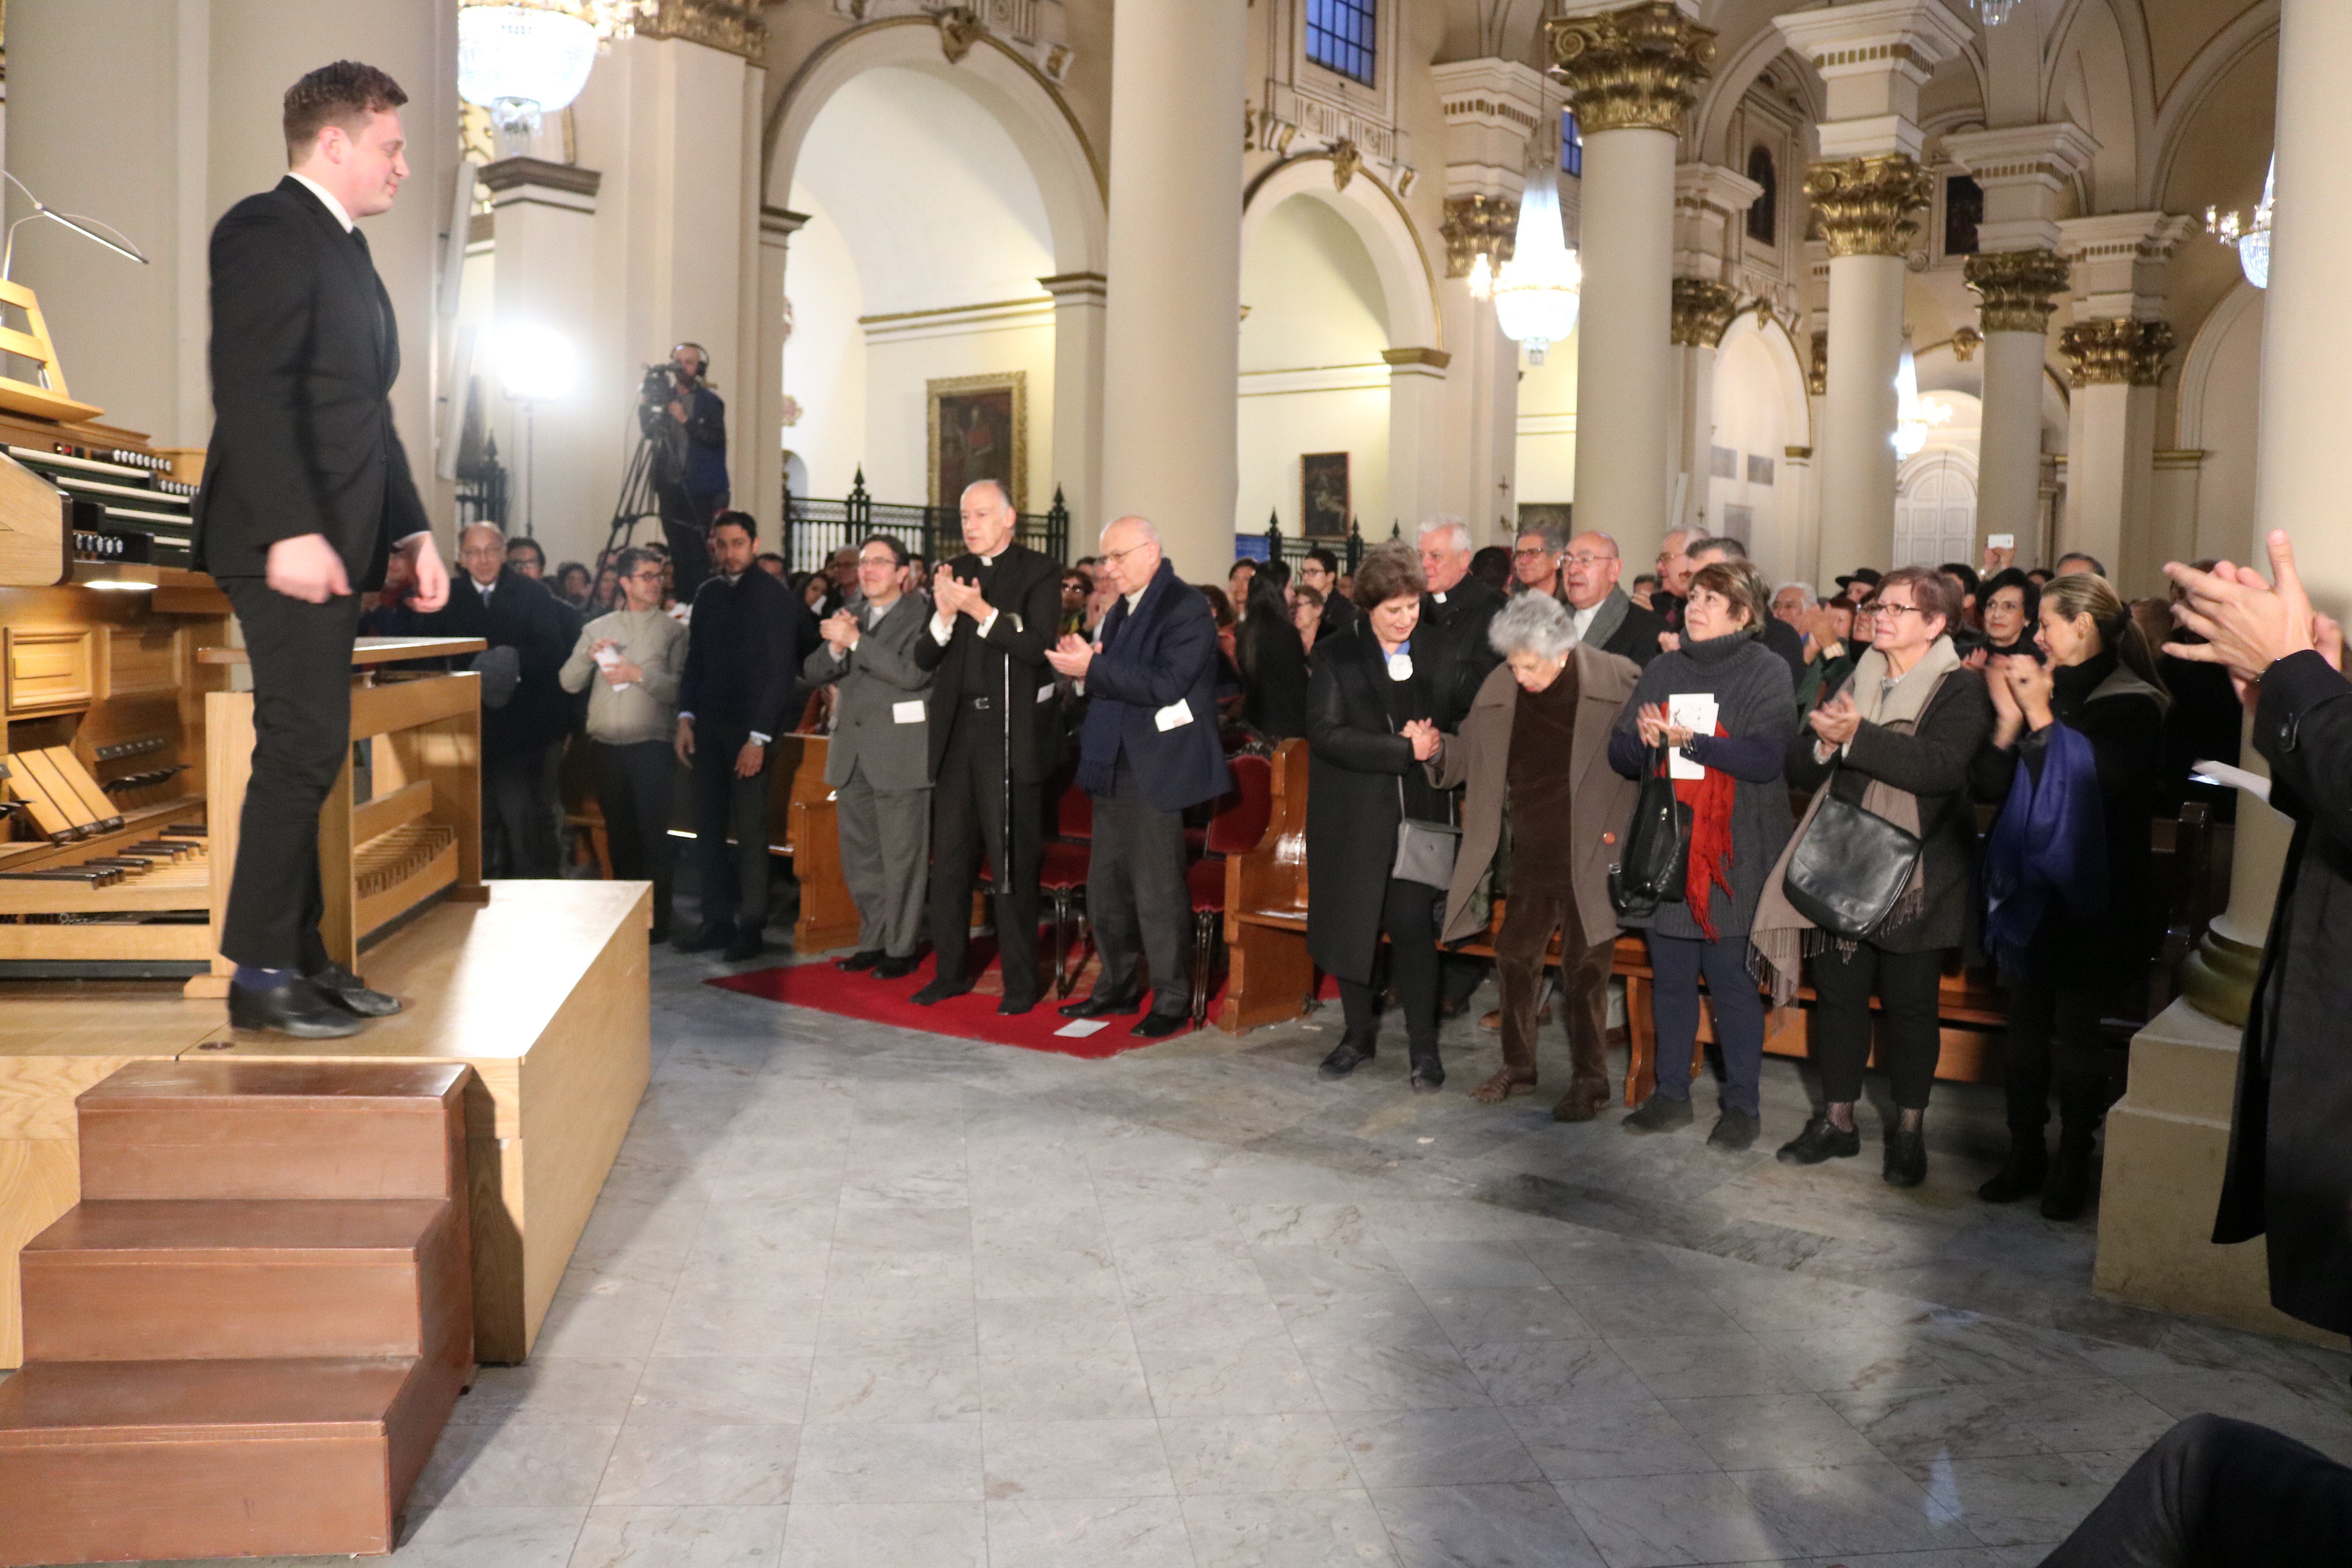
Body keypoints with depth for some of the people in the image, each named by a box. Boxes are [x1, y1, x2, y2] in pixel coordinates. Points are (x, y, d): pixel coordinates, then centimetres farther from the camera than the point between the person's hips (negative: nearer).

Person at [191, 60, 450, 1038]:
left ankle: (303, 958, 18)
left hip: (335, 545, 9)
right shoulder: (267, 230, -7)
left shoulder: (347, 249, 22)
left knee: (308, 755, 11)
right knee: (302, 749, -9)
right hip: (288, 546, -9)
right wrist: (293, 531, -26)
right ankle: (260, 974, -1)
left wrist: (411, 532, 15)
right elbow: (251, 391, -18)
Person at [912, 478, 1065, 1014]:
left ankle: (1021, 983, 9)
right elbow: (923, 658, 6)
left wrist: (982, 611, -24)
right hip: (956, 730, 5)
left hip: (1010, 731, -5)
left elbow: (1038, 646, -15)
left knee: (1011, 863, 0)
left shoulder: (1039, 571, -3)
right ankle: (951, 971, 23)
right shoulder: (953, 572, 11)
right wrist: (944, 617, -13)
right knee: (948, 860, 11)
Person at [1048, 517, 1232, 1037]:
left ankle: (1172, 1000, 8)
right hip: (1113, 769, 9)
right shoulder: (1120, 612, 17)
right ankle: (1116, 988, 26)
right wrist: (1085, 667, -4)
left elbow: (1165, 684, -21)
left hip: (1156, 773, -9)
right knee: (1105, 890, 13)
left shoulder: (1187, 610, -10)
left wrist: (1094, 669, -22)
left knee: (1157, 894, -4)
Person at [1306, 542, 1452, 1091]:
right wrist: (1404, 749, -16)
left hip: (1418, 811, 1)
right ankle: (1360, 1033, 25)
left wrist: (1435, 740, -7)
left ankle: (1423, 1046, 6)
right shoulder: (1335, 655, -3)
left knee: (1414, 926, -4)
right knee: (1351, 925, 8)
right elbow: (1326, 733, -13)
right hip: (1354, 814, 0)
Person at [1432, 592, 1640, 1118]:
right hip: (1529, 853, 5)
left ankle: (1589, 1081, 15)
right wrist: (1438, 750, -12)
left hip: (1589, 854, -5)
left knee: (1584, 970, 2)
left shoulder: (1618, 681, -13)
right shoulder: (1499, 689, 0)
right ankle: (1518, 1068, 29)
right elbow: (1473, 755, 9)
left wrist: (1628, 837, -16)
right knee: (1515, 958, 13)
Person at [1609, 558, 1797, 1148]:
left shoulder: (1766, 672, -2)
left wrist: (1687, 740, -22)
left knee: (1732, 980, -1)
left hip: (1732, 853, -5)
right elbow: (1620, 753, 11)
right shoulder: (1663, 670, 14)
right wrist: (1644, 740, -11)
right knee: (1671, 977, 10)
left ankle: (1742, 1104, 11)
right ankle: (1671, 1095, 21)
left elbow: (1766, 757, -15)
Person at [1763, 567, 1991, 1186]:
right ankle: (1837, 1120, 22)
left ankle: (1909, 1130, 19)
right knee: (1838, 993, 10)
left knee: (1910, 1003, 5)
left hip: (1913, 875, -5)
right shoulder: (1855, 682, 13)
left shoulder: (1960, 689, -5)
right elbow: (1798, 768, 8)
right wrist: (1824, 746, -13)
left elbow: (1942, 766, -24)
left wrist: (1857, 736, -27)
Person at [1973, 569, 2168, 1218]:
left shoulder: (2131, 705, -7)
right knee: (2026, 1024, 9)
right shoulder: (2047, 689, 8)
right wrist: (2009, 719, -8)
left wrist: (2041, 715, -18)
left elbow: (2102, 778, -22)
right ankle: (2025, 1154, 19)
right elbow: (1990, 787, 5)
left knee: (2075, 1029, 1)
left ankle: (2074, 1164, 13)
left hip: (2088, 894, -5)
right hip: (2029, 885, 5)